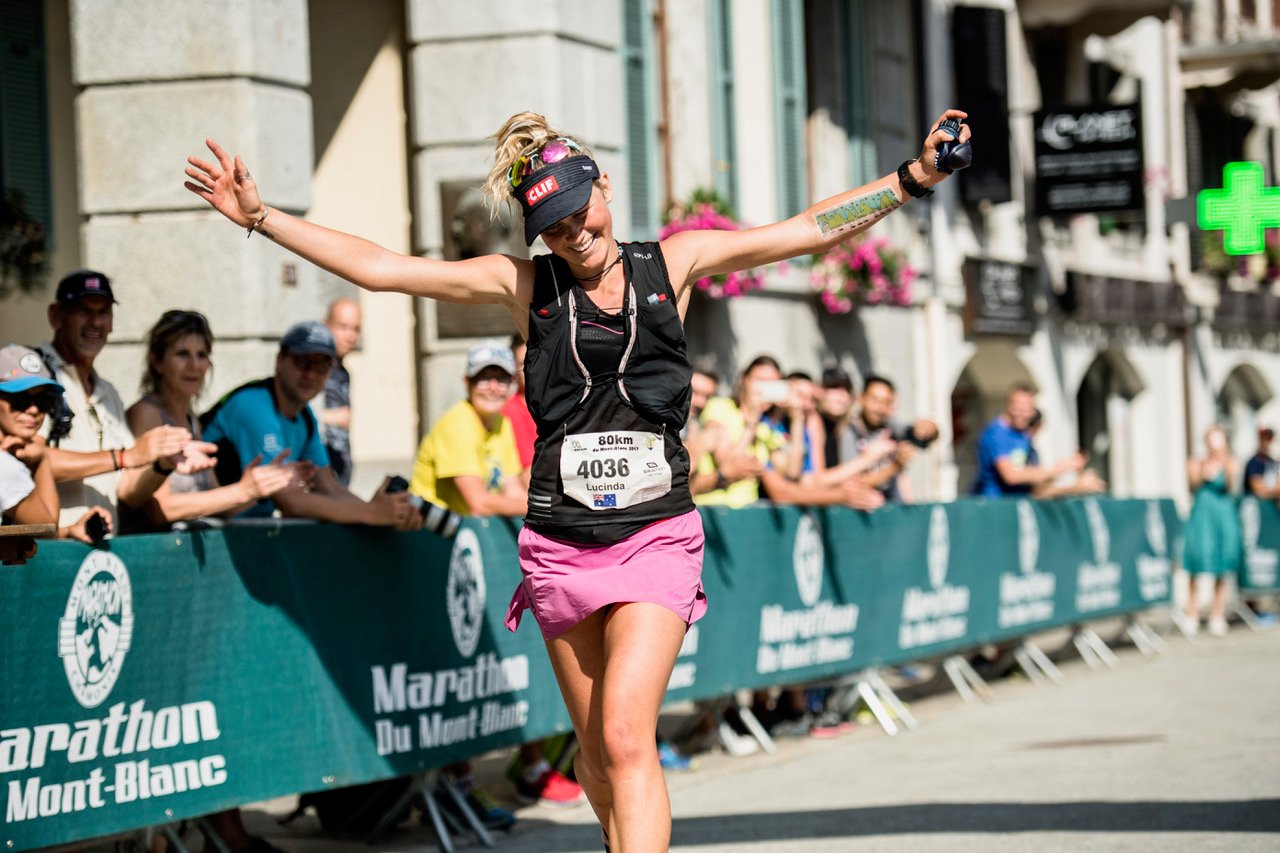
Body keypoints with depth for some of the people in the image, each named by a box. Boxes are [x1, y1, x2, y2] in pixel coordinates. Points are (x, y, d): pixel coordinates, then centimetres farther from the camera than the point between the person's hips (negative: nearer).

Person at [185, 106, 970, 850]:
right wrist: (259, 216, -1)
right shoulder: (523, 283, 4)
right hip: (561, 542, 2)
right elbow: (375, 268, 4)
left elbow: (812, 230, 5)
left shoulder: (674, 263, 5)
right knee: (596, 746, 10)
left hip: (657, 534, -2)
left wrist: (913, 179, -4)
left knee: (627, 735, -17)